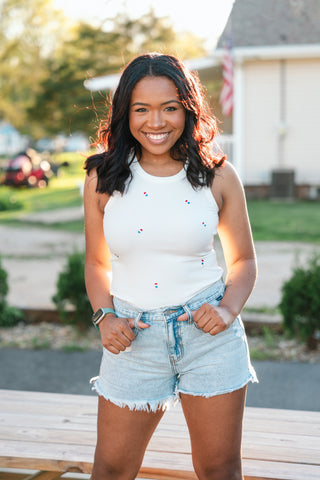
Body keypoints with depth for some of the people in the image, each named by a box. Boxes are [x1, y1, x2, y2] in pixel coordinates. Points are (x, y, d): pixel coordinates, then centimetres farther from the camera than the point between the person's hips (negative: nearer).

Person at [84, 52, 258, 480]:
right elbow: (96, 262, 10)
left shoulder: (217, 176, -2)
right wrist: (104, 318, -6)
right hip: (134, 337, 1)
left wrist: (228, 309, -11)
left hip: (209, 335, 0)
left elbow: (243, 259, 7)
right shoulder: (103, 179, 0)